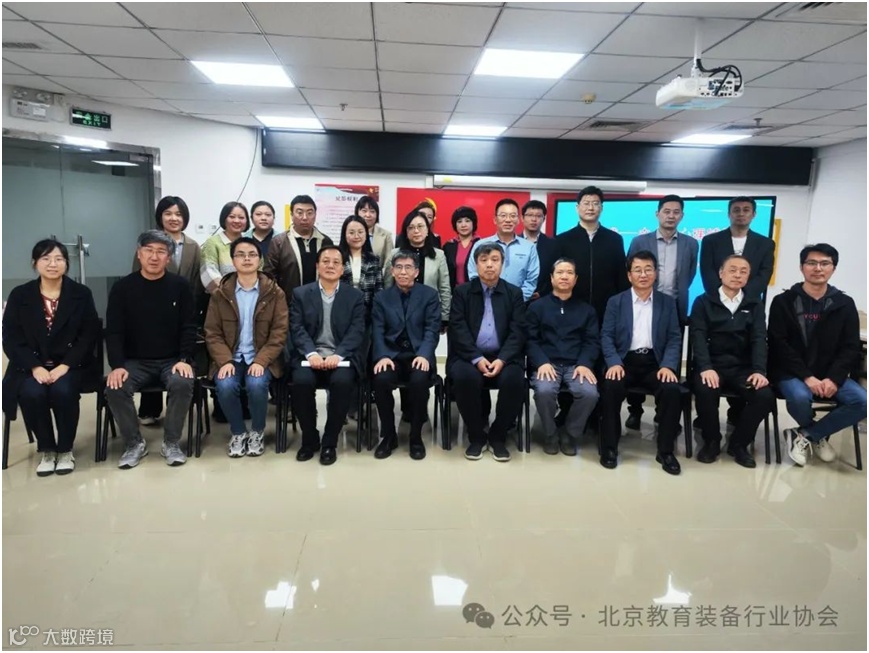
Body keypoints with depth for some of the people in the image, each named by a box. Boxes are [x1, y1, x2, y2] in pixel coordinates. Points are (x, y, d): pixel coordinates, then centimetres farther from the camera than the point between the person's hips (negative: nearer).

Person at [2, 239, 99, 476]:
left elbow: (90, 335, -3)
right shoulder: (19, 295, 5)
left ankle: (65, 450, -6)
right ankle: (47, 450, -3)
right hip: (32, 366, 1)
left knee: (62, 391, -31)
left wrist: (65, 366, -15)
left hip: (70, 364, -1)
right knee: (32, 393, -29)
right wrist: (35, 367, -15)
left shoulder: (81, 294, 2)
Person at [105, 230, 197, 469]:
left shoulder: (180, 286, 0)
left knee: (183, 384, -32)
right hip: (135, 361, 1)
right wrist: (117, 366, -16)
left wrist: (184, 359, -17)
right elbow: (113, 332, -2)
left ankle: (171, 443, -11)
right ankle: (134, 443, -3)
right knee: (115, 390, -26)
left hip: (172, 360, -1)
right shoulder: (122, 288, 2)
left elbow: (189, 328, -3)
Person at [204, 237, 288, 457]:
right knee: (226, 386, -28)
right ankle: (238, 432, 0)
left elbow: (279, 333, -5)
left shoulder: (274, 293, 0)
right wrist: (225, 361, -15)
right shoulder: (220, 294, 5)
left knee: (256, 384, -31)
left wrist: (260, 361, -18)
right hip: (230, 358, 2)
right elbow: (212, 333, 2)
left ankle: (257, 432, -2)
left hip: (262, 359, -1)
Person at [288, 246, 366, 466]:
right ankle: (309, 439, -6)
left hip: (342, 356, 0)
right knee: (302, 381, -30)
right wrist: (311, 353, -18)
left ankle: (329, 442, -13)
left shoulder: (355, 296, 10)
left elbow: (356, 332, -2)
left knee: (342, 381, -32)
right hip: (310, 355, 1)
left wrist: (337, 355, -19)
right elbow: (297, 329, 1)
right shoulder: (301, 293, 11)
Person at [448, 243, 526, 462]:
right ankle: (476, 436, -10)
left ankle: (498, 436, -6)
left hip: (503, 357, 1)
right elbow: (458, 329, -3)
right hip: (469, 357, -1)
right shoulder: (462, 291, 8)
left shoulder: (514, 293, 11)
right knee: (465, 377, -33)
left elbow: (517, 331, 1)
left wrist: (502, 359, -16)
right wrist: (477, 358, -17)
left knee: (514, 379, -31)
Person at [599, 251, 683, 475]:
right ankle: (609, 448, -13)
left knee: (672, 390, -27)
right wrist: (614, 363, -16)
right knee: (610, 387, -30)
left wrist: (668, 365, -12)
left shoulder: (668, 303, 11)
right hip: (624, 361, -1)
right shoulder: (615, 302, 8)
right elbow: (606, 336, 1)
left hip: (654, 362, 1)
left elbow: (674, 338, 5)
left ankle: (665, 450, -10)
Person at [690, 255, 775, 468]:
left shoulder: (755, 305, 14)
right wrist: (706, 367, -23)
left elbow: (759, 339, 1)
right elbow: (698, 337, -6)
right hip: (712, 365, -2)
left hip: (742, 367, 3)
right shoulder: (703, 302, 6)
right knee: (705, 391, -34)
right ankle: (711, 441, -5)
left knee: (765, 396, -26)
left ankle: (738, 443, 0)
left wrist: (759, 370, -17)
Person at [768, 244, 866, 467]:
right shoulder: (783, 302, -2)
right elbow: (778, 345, -8)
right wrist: (806, 376, -18)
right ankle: (818, 435, 3)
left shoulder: (845, 304, 6)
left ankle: (804, 435, -4)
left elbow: (851, 348, 3)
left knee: (862, 401, -23)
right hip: (792, 372, -3)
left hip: (830, 374, 3)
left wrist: (833, 379, -13)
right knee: (800, 397, -34)